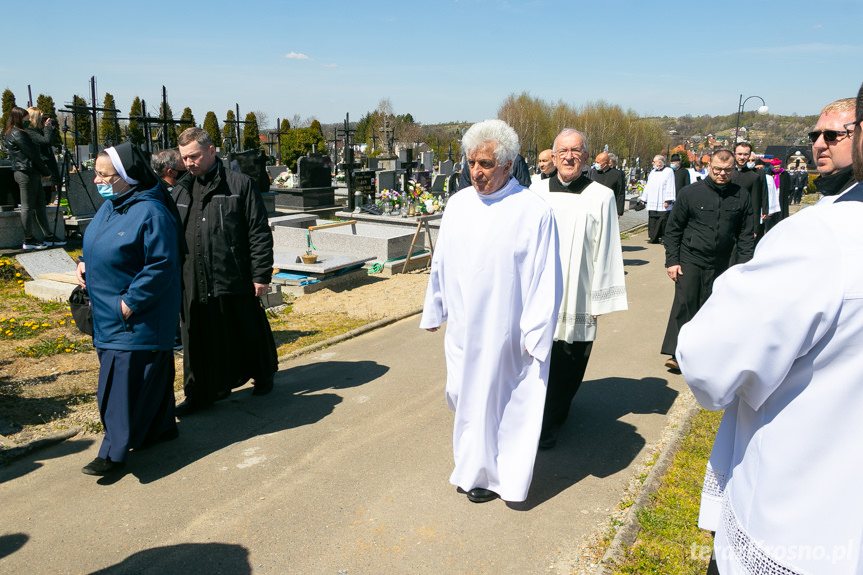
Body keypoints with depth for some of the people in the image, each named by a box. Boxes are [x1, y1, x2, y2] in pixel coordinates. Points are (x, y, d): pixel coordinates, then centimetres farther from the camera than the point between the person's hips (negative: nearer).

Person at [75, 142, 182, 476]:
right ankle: (162, 427, 32)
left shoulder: (150, 212, -20)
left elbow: (161, 265, -22)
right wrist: (85, 263, 3)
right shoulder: (110, 205, 8)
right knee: (150, 370, 18)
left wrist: (130, 302, -21)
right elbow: (101, 248, 23)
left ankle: (114, 451, 5)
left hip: (137, 319, -9)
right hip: (108, 312, 9)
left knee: (125, 377, -4)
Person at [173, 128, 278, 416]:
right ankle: (200, 393, 23)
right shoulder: (181, 191, 13)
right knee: (199, 340, 9)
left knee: (248, 332, 11)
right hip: (194, 283, 4)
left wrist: (261, 274, -10)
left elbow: (259, 233, -5)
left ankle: (263, 375, 34)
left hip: (234, 281, -4)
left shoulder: (240, 184, -3)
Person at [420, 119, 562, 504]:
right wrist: (433, 312, 18)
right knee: (464, 396, 16)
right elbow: (441, 263, 11)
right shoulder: (457, 204, 2)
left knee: (497, 398, 7)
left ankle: (491, 474, 29)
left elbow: (545, 279, -11)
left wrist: (535, 335, -11)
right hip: (462, 328, 5)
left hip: (505, 333, -5)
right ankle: (473, 467, 39)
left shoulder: (535, 211, -13)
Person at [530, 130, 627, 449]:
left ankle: (548, 424, 21)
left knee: (565, 365, 5)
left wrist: (601, 298, -3)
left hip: (577, 298, -2)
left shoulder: (601, 197, -3)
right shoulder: (537, 192, 4)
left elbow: (605, 251, -2)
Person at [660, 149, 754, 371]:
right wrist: (671, 261, -4)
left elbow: (746, 235, 8)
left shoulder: (741, 197, 4)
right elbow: (673, 230, 1)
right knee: (684, 305, -7)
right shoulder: (690, 193, -2)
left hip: (720, 265, 3)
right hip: (690, 260, -2)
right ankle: (677, 353, -2)